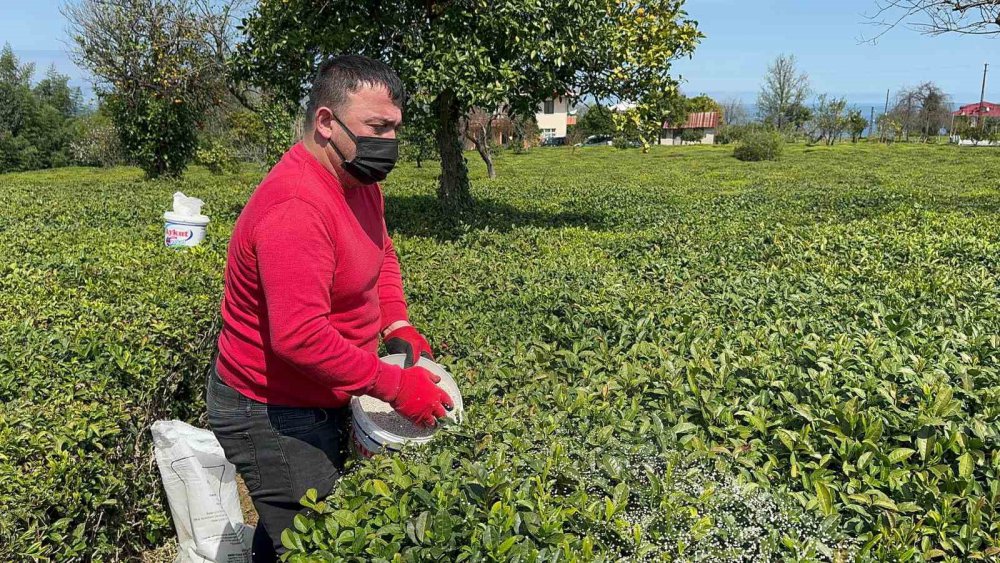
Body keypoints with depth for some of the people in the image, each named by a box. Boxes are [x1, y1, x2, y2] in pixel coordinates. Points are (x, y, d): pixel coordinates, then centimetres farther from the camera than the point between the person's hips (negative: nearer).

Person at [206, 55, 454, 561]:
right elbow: (300, 337, -35)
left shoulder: (359, 180, 1)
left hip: (323, 401, 9)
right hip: (275, 417, -9)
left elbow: (382, 253, 17)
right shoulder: (295, 207, -29)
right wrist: (396, 387, -26)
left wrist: (397, 325, 1)